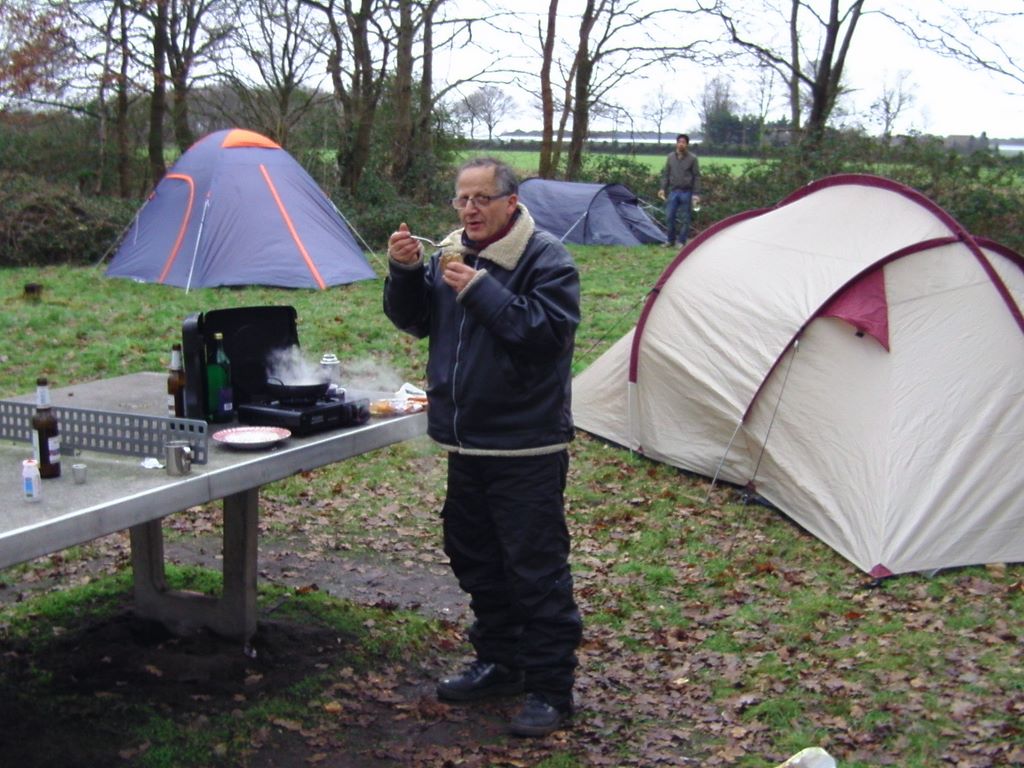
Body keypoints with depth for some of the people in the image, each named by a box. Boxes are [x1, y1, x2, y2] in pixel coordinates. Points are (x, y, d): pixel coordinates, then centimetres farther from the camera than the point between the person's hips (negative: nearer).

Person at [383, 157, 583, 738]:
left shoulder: (546, 259, -12)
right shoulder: (452, 254, 9)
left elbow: (549, 329, -25)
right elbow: (414, 320, 11)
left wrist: (479, 289, -25)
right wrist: (406, 272, -7)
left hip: (528, 449, -8)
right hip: (468, 444, 8)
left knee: (537, 570, -3)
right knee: (476, 560, 18)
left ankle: (551, 690, 8)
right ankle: (499, 662, 34)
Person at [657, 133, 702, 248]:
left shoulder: (692, 158, -4)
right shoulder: (670, 157, 6)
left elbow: (696, 177, -4)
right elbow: (666, 174, 12)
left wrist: (696, 194, -10)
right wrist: (663, 188, 1)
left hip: (686, 192, -3)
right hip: (673, 191, 3)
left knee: (685, 219, 2)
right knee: (669, 216, 1)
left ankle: (682, 242, 11)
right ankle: (670, 241, 14)